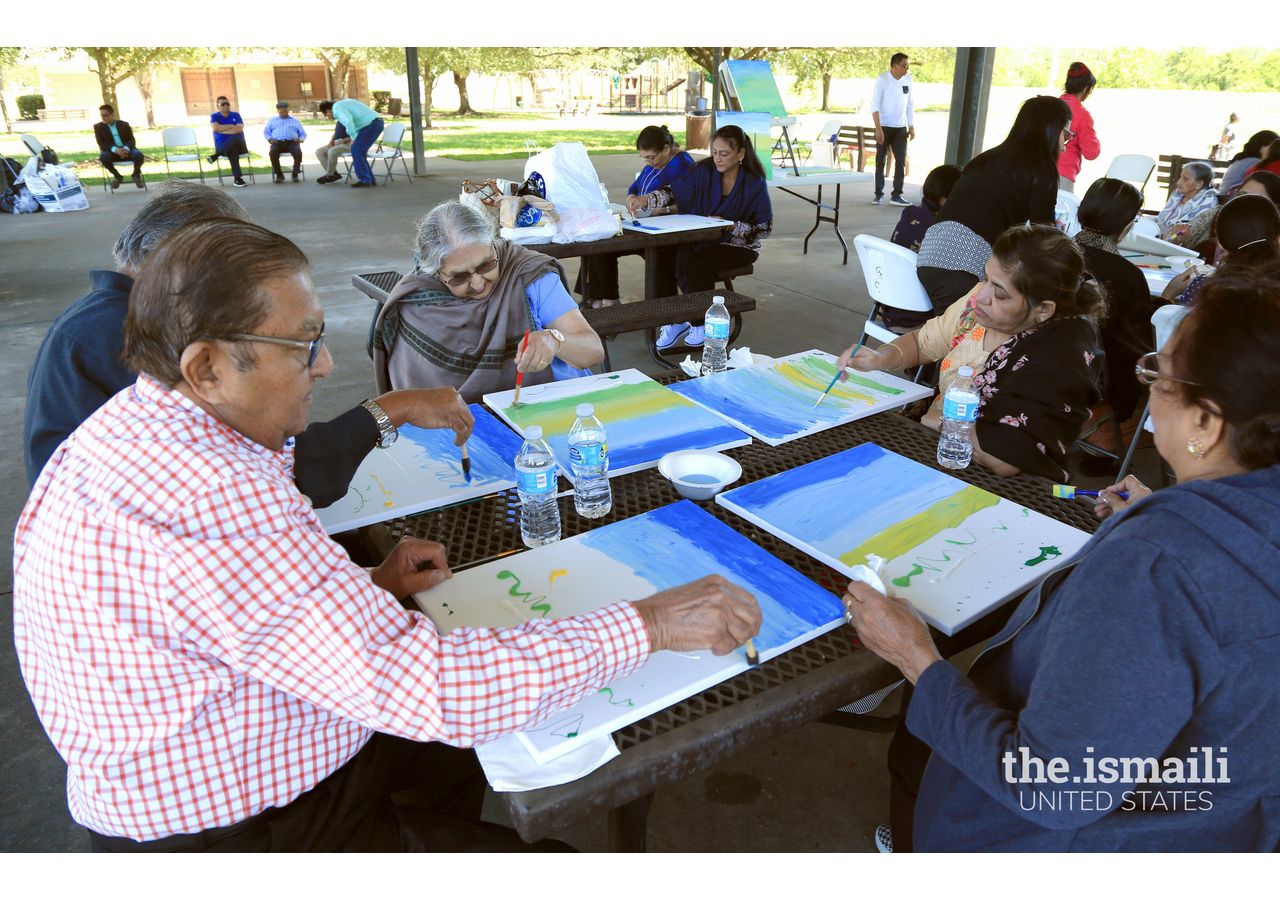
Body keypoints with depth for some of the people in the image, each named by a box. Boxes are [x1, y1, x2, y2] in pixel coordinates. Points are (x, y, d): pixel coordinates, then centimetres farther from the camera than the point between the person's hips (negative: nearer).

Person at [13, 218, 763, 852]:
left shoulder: (128, 430, -1)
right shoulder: (215, 501, -35)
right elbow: (423, 690, -36)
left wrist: (366, 590, -2)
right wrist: (648, 625, -28)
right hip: (242, 839, -9)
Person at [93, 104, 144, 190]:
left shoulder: (124, 124, 7)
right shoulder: (98, 127, 3)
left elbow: (132, 140, 0)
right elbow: (101, 144, -7)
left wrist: (126, 148, -24)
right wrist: (115, 150, -27)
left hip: (126, 150, 0)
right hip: (112, 152, 0)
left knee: (138, 154, -32)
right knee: (103, 156, -34)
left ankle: (136, 175, -2)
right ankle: (117, 176, -6)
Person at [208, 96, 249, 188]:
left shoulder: (236, 115, 10)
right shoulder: (214, 116, 8)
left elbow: (240, 129, -7)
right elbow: (216, 128, -12)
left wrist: (222, 130, -8)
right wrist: (232, 126, -6)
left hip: (239, 145, 1)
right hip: (222, 146, -1)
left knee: (235, 138, -36)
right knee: (233, 149, -39)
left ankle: (216, 155, -31)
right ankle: (237, 178, -42)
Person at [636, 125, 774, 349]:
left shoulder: (755, 184, -9)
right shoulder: (705, 171, -2)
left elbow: (763, 229, -8)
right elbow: (673, 192, -12)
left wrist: (729, 225, -20)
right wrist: (644, 200, -31)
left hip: (739, 245, -3)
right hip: (702, 240, 3)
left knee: (696, 263, -29)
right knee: (681, 257, -29)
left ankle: (703, 323, -8)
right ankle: (678, 319, -13)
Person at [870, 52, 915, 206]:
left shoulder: (908, 80, 3)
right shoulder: (882, 80, -10)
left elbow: (910, 105, 11)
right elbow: (874, 105, -14)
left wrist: (912, 127, 6)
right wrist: (878, 128, -22)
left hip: (901, 127, 4)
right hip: (884, 127, -4)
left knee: (901, 161, 0)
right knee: (880, 161, 2)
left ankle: (896, 195, 4)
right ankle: (879, 193, 11)